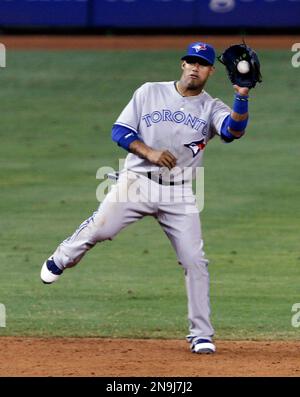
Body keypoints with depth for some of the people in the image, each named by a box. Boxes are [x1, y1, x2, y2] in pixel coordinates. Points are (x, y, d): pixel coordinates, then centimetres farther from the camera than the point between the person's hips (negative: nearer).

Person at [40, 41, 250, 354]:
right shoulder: (150, 93, 5)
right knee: (99, 229, -15)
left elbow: (234, 129, -19)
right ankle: (61, 259, 19)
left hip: (179, 193, 1)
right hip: (137, 183, -1)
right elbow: (120, 131, 1)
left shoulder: (212, 109, 3)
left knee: (195, 261, -7)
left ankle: (201, 334, 3)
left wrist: (242, 97, -35)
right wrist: (149, 152, -14)